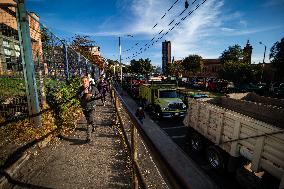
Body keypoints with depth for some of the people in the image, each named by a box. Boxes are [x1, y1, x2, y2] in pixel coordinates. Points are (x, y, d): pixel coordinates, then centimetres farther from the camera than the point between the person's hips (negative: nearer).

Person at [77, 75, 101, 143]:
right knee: (88, 119, 24)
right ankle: (93, 126, 54)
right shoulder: (80, 89, -5)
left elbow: (98, 95, -5)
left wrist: (92, 96, -19)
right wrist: (83, 92, -30)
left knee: (89, 121, -10)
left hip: (91, 107, -4)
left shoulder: (93, 88, -10)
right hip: (84, 107, 4)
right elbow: (78, 97, -18)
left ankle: (88, 137, -4)